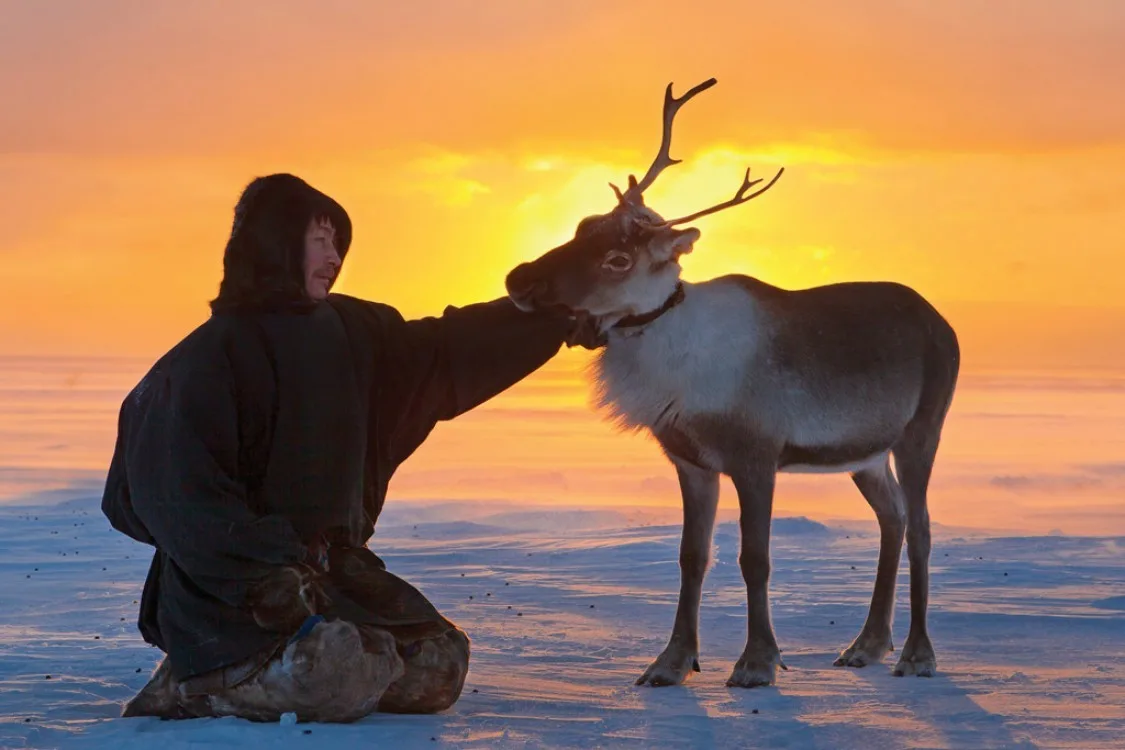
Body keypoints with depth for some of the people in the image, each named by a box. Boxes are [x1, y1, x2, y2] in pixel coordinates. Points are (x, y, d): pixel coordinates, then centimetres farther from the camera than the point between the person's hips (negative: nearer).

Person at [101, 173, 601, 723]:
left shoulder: (351, 332, 7)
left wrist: (556, 320, 16)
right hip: (227, 592, -8)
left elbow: (448, 352, 18)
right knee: (344, 675, -30)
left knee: (441, 661, -2)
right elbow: (187, 497, -17)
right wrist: (268, 577, -25)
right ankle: (192, 686, -8)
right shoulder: (213, 355, -13)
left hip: (330, 568, 8)